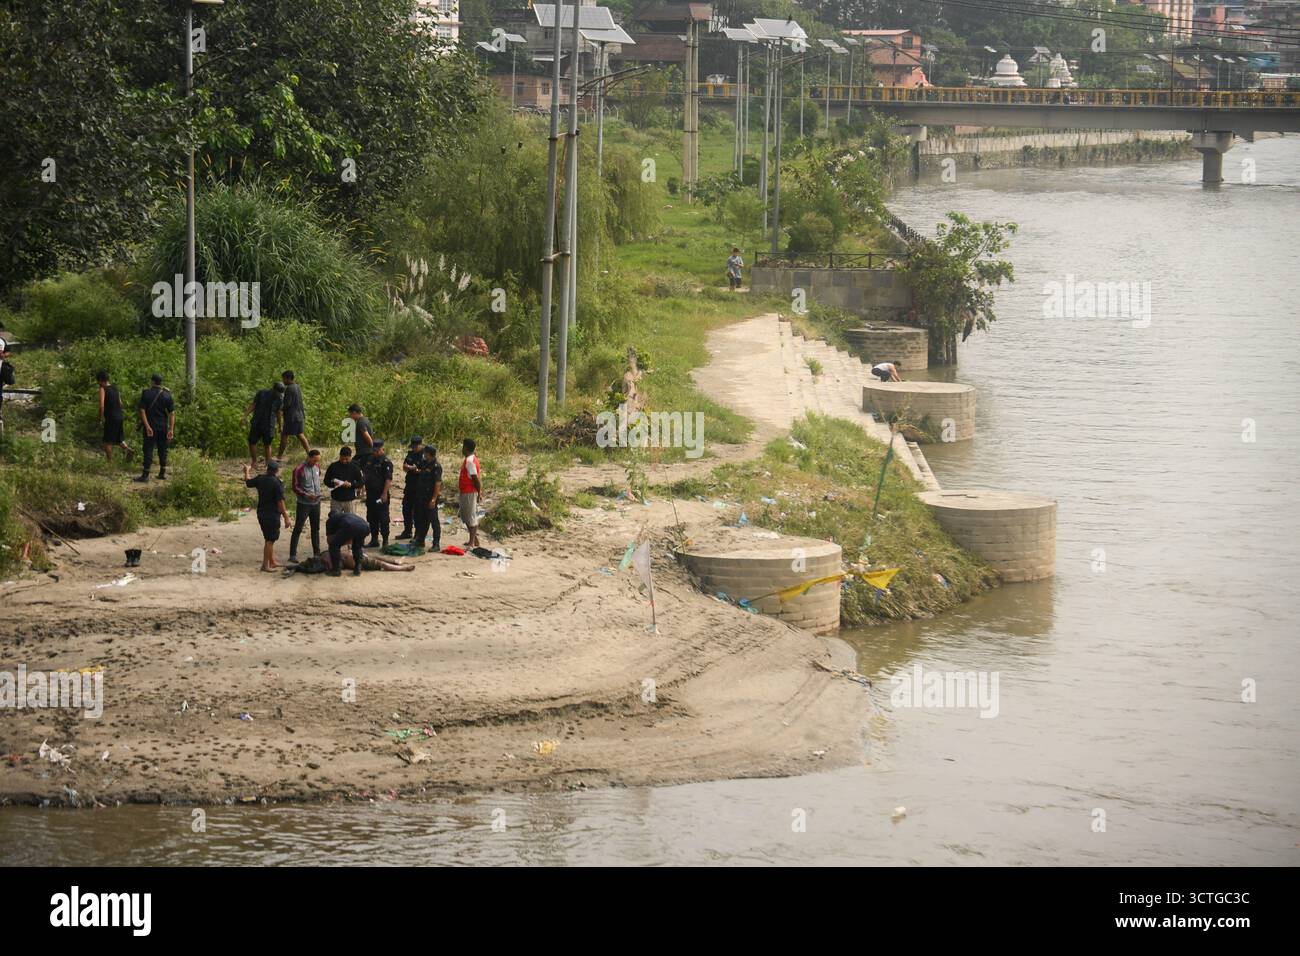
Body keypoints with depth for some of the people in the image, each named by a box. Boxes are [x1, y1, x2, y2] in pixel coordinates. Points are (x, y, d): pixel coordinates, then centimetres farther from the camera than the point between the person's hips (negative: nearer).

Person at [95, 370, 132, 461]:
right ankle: (127, 448, -7)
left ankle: (110, 461, 7)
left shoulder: (102, 389, -12)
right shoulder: (114, 387, 10)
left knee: (108, 442, 6)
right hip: (120, 416, 7)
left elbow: (102, 405, -19)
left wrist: (101, 418, -9)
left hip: (110, 418, -7)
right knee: (119, 439, 18)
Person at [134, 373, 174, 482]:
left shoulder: (146, 393, -7)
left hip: (150, 427, -3)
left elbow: (142, 410, -13)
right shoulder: (167, 395, -1)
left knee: (148, 450, -1)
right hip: (163, 427, 3)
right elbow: (172, 413, -4)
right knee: (162, 450, 14)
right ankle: (162, 473, 19)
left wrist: (147, 426, -14)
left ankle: (145, 475, -3)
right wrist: (171, 429, -4)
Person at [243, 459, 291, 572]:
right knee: (269, 540, -2)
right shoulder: (277, 483, -18)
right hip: (272, 515, -8)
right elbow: (280, 502, -20)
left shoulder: (260, 479, 2)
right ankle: (265, 565, -1)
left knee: (269, 539, 18)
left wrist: (247, 471, 41)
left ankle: (272, 562, 27)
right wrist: (286, 517, -15)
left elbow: (248, 482, 21)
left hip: (261, 514, 8)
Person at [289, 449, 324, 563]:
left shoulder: (317, 467, 5)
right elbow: (295, 488, -12)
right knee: (298, 529, -4)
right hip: (304, 503, -6)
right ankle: (293, 555, -1)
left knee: (316, 528, 14)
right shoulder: (299, 470, -14)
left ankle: (317, 552, 23)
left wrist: (321, 490, 2)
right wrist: (307, 495, -23)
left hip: (316, 502, 6)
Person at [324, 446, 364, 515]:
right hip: (336, 500, 1)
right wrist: (333, 483, -17)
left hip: (350, 501, -1)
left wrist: (351, 484, -17)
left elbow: (361, 482, 1)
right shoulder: (333, 467, 0)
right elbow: (326, 480, 6)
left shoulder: (354, 468, -1)